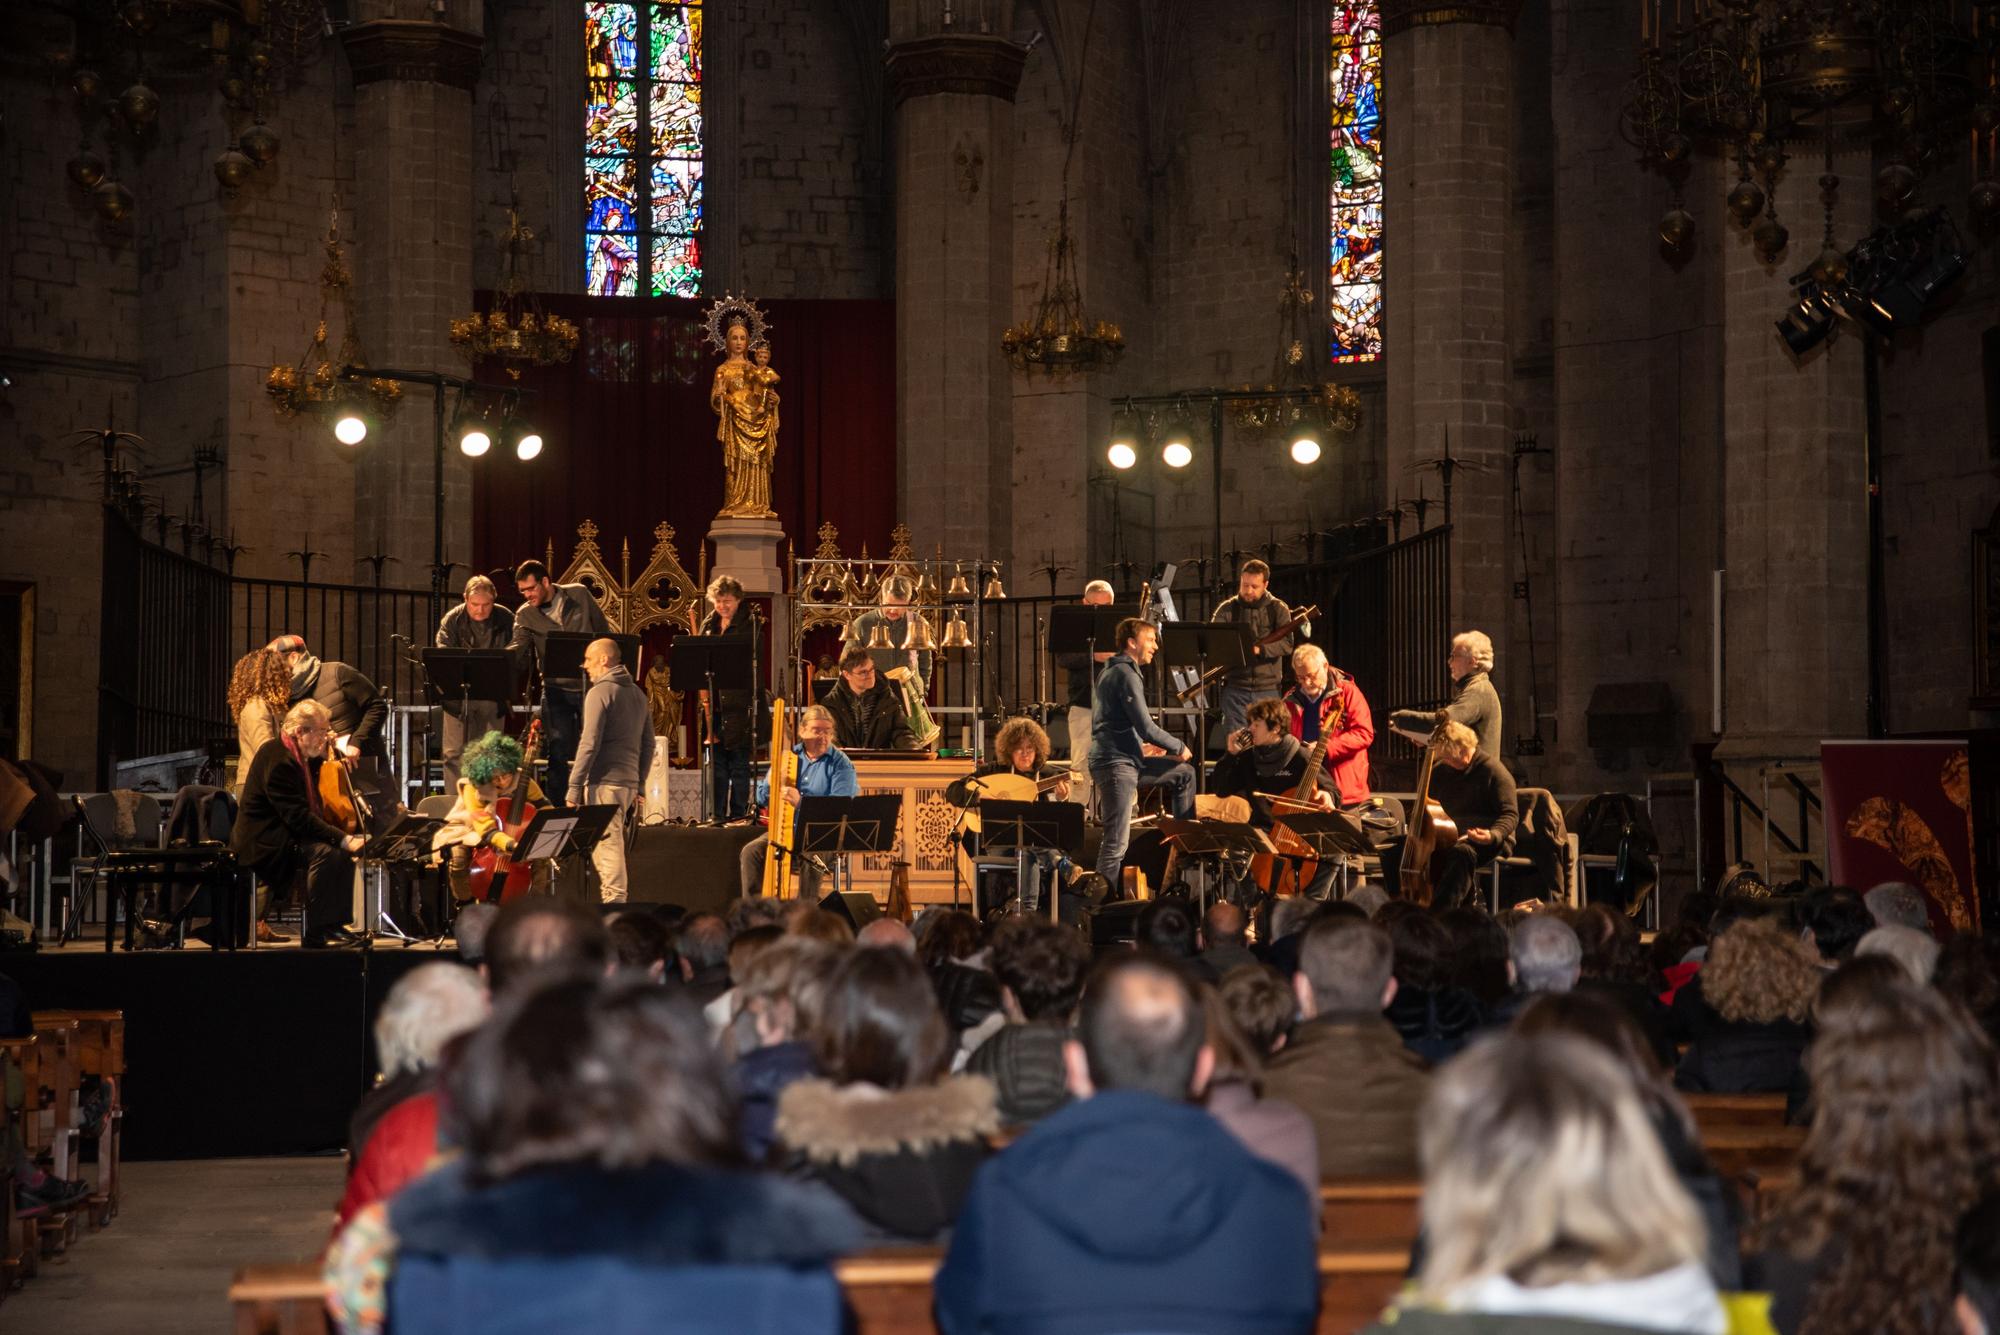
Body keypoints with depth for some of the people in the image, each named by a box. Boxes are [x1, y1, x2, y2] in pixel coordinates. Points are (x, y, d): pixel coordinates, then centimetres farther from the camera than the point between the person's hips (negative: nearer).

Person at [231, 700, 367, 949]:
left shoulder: (294, 754, 12)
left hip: (283, 834, 11)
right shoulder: (278, 758, -21)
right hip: (262, 842, -11)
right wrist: (343, 839, -30)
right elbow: (298, 817, -28)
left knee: (344, 852, 3)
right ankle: (317, 934, -26)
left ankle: (335, 924, 4)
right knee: (324, 853, -29)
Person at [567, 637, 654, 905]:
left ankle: (614, 902, -12)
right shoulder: (637, 693, 17)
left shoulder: (600, 692, -8)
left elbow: (589, 744, -14)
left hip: (605, 781, -8)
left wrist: (574, 788, -11)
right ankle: (614, 901, 14)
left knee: (607, 846, -8)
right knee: (609, 845, 15)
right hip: (629, 782, 8)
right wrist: (639, 783, 24)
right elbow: (648, 744, 20)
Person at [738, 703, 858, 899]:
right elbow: (762, 799, 12)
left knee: (811, 858, -35)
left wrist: (801, 803, -32)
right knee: (750, 852, -16)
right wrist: (771, 785, -13)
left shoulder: (841, 765, -5)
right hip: (787, 831, 5)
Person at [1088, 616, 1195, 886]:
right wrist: (1179, 747, -5)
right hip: (1115, 765, -10)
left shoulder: (1112, 671, 18)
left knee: (1184, 774, 19)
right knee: (1117, 842, -10)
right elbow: (1146, 727, -18)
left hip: (1126, 759, 10)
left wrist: (1140, 746, 22)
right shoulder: (1126, 674, -13)